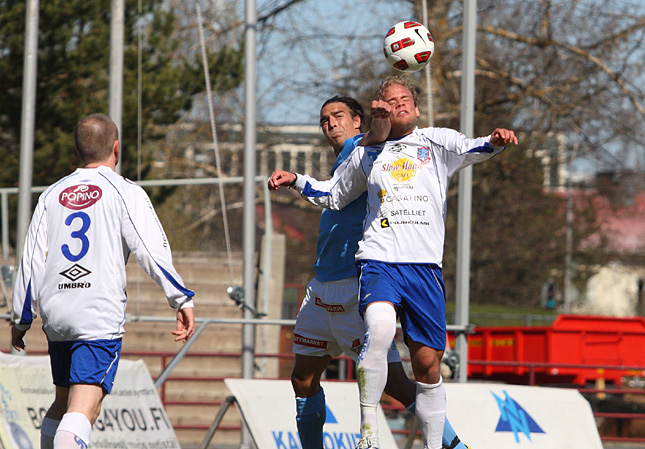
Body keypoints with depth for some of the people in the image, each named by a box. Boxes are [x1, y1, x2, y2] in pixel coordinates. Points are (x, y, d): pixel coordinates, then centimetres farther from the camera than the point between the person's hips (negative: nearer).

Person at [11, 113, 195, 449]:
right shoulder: (126, 193, -1)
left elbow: (32, 260, 11)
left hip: (55, 312, 5)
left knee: (64, 400, 22)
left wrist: (22, 319, 17)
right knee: (84, 406, -15)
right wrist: (182, 299, -5)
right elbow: (151, 251, -10)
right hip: (100, 315, -5)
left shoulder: (53, 194, 13)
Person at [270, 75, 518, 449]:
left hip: (426, 266, 1)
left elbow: (472, 150, -7)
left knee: (428, 363, 1)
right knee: (380, 327, -30)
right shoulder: (367, 154, 17)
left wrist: (495, 142, -29)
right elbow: (333, 195, 31)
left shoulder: (437, 142, 12)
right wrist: (297, 181, 16)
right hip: (379, 261, -1)